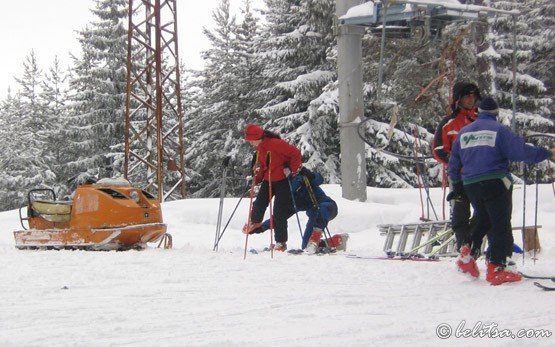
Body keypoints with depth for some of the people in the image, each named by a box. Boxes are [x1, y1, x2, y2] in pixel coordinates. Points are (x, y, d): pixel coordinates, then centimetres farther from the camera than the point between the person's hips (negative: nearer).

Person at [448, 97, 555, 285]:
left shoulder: (463, 132, 13)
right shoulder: (499, 130, -4)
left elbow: (454, 163, 18)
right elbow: (521, 150, -14)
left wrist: (456, 185, 29)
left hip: (471, 185, 6)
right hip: (495, 183, -6)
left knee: (482, 221, 23)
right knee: (501, 225, -2)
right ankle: (496, 269, -7)